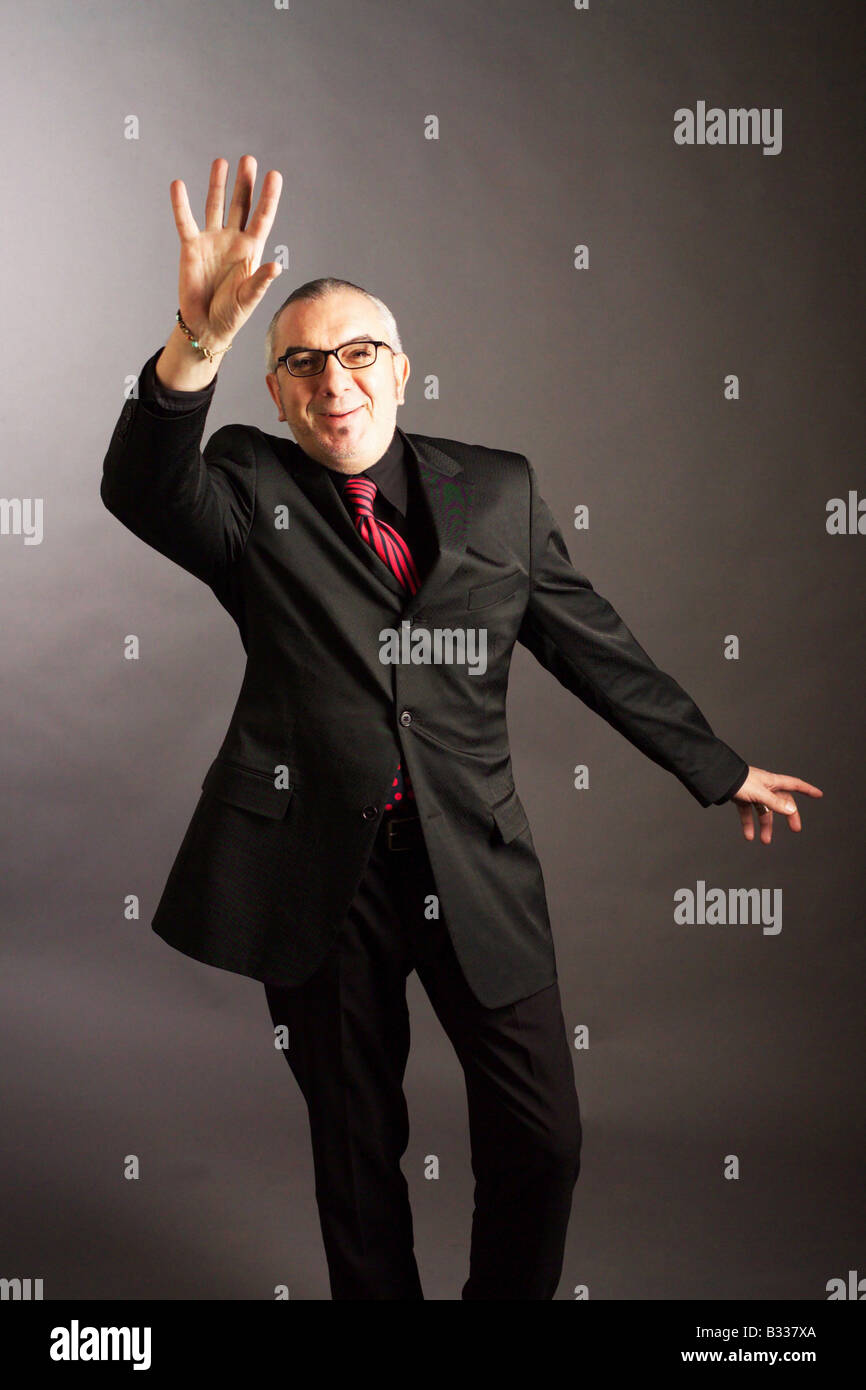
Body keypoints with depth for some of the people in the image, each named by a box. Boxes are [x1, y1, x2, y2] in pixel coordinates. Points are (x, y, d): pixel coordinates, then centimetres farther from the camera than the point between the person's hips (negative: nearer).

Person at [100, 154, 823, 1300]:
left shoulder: (497, 490, 4)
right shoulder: (248, 491, -1)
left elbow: (597, 647, 11)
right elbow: (142, 492, -23)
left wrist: (718, 769, 15)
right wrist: (198, 343, -41)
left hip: (476, 864, 2)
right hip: (318, 872, -1)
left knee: (542, 1141, 8)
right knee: (356, 1149, 14)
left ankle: (510, 1297, 36)